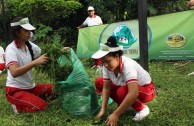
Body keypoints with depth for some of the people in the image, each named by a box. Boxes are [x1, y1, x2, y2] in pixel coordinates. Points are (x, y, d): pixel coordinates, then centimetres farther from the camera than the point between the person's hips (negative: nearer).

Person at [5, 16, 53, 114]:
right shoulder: (11, 49, -17)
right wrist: (35, 62, -38)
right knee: (41, 106, -25)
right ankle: (18, 106, 0)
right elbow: (14, 73, -31)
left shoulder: (30, 46, 3)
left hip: (30, 87, 7)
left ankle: (30, 99, 5)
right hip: (15, 90, -7)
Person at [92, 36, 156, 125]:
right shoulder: (108, 66, -17)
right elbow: (106, 87, -10)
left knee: (122, 92, -38)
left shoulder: (128, 65, -38)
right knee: (99, 82, -5)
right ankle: (125, 105, 6)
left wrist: (116, 114, -45)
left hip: (146, 90, -7)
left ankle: (142, 109, -8)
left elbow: (133, 93, -47)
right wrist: (103, 110, -19)